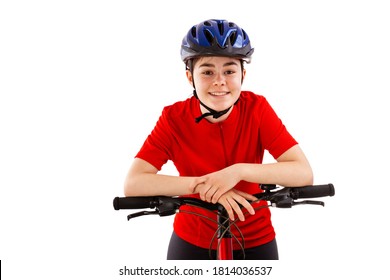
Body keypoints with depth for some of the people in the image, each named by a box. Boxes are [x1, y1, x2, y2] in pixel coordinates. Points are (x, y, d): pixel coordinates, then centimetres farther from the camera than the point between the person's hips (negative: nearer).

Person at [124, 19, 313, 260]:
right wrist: (201, 184, -36)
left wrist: (240, 170, -37)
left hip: (254, 238, 0)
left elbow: (304, 173, -24)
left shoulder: (257, 109, -16)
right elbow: (133, 184, -26)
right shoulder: (174, 118, -17)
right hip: (193, 239, 0)